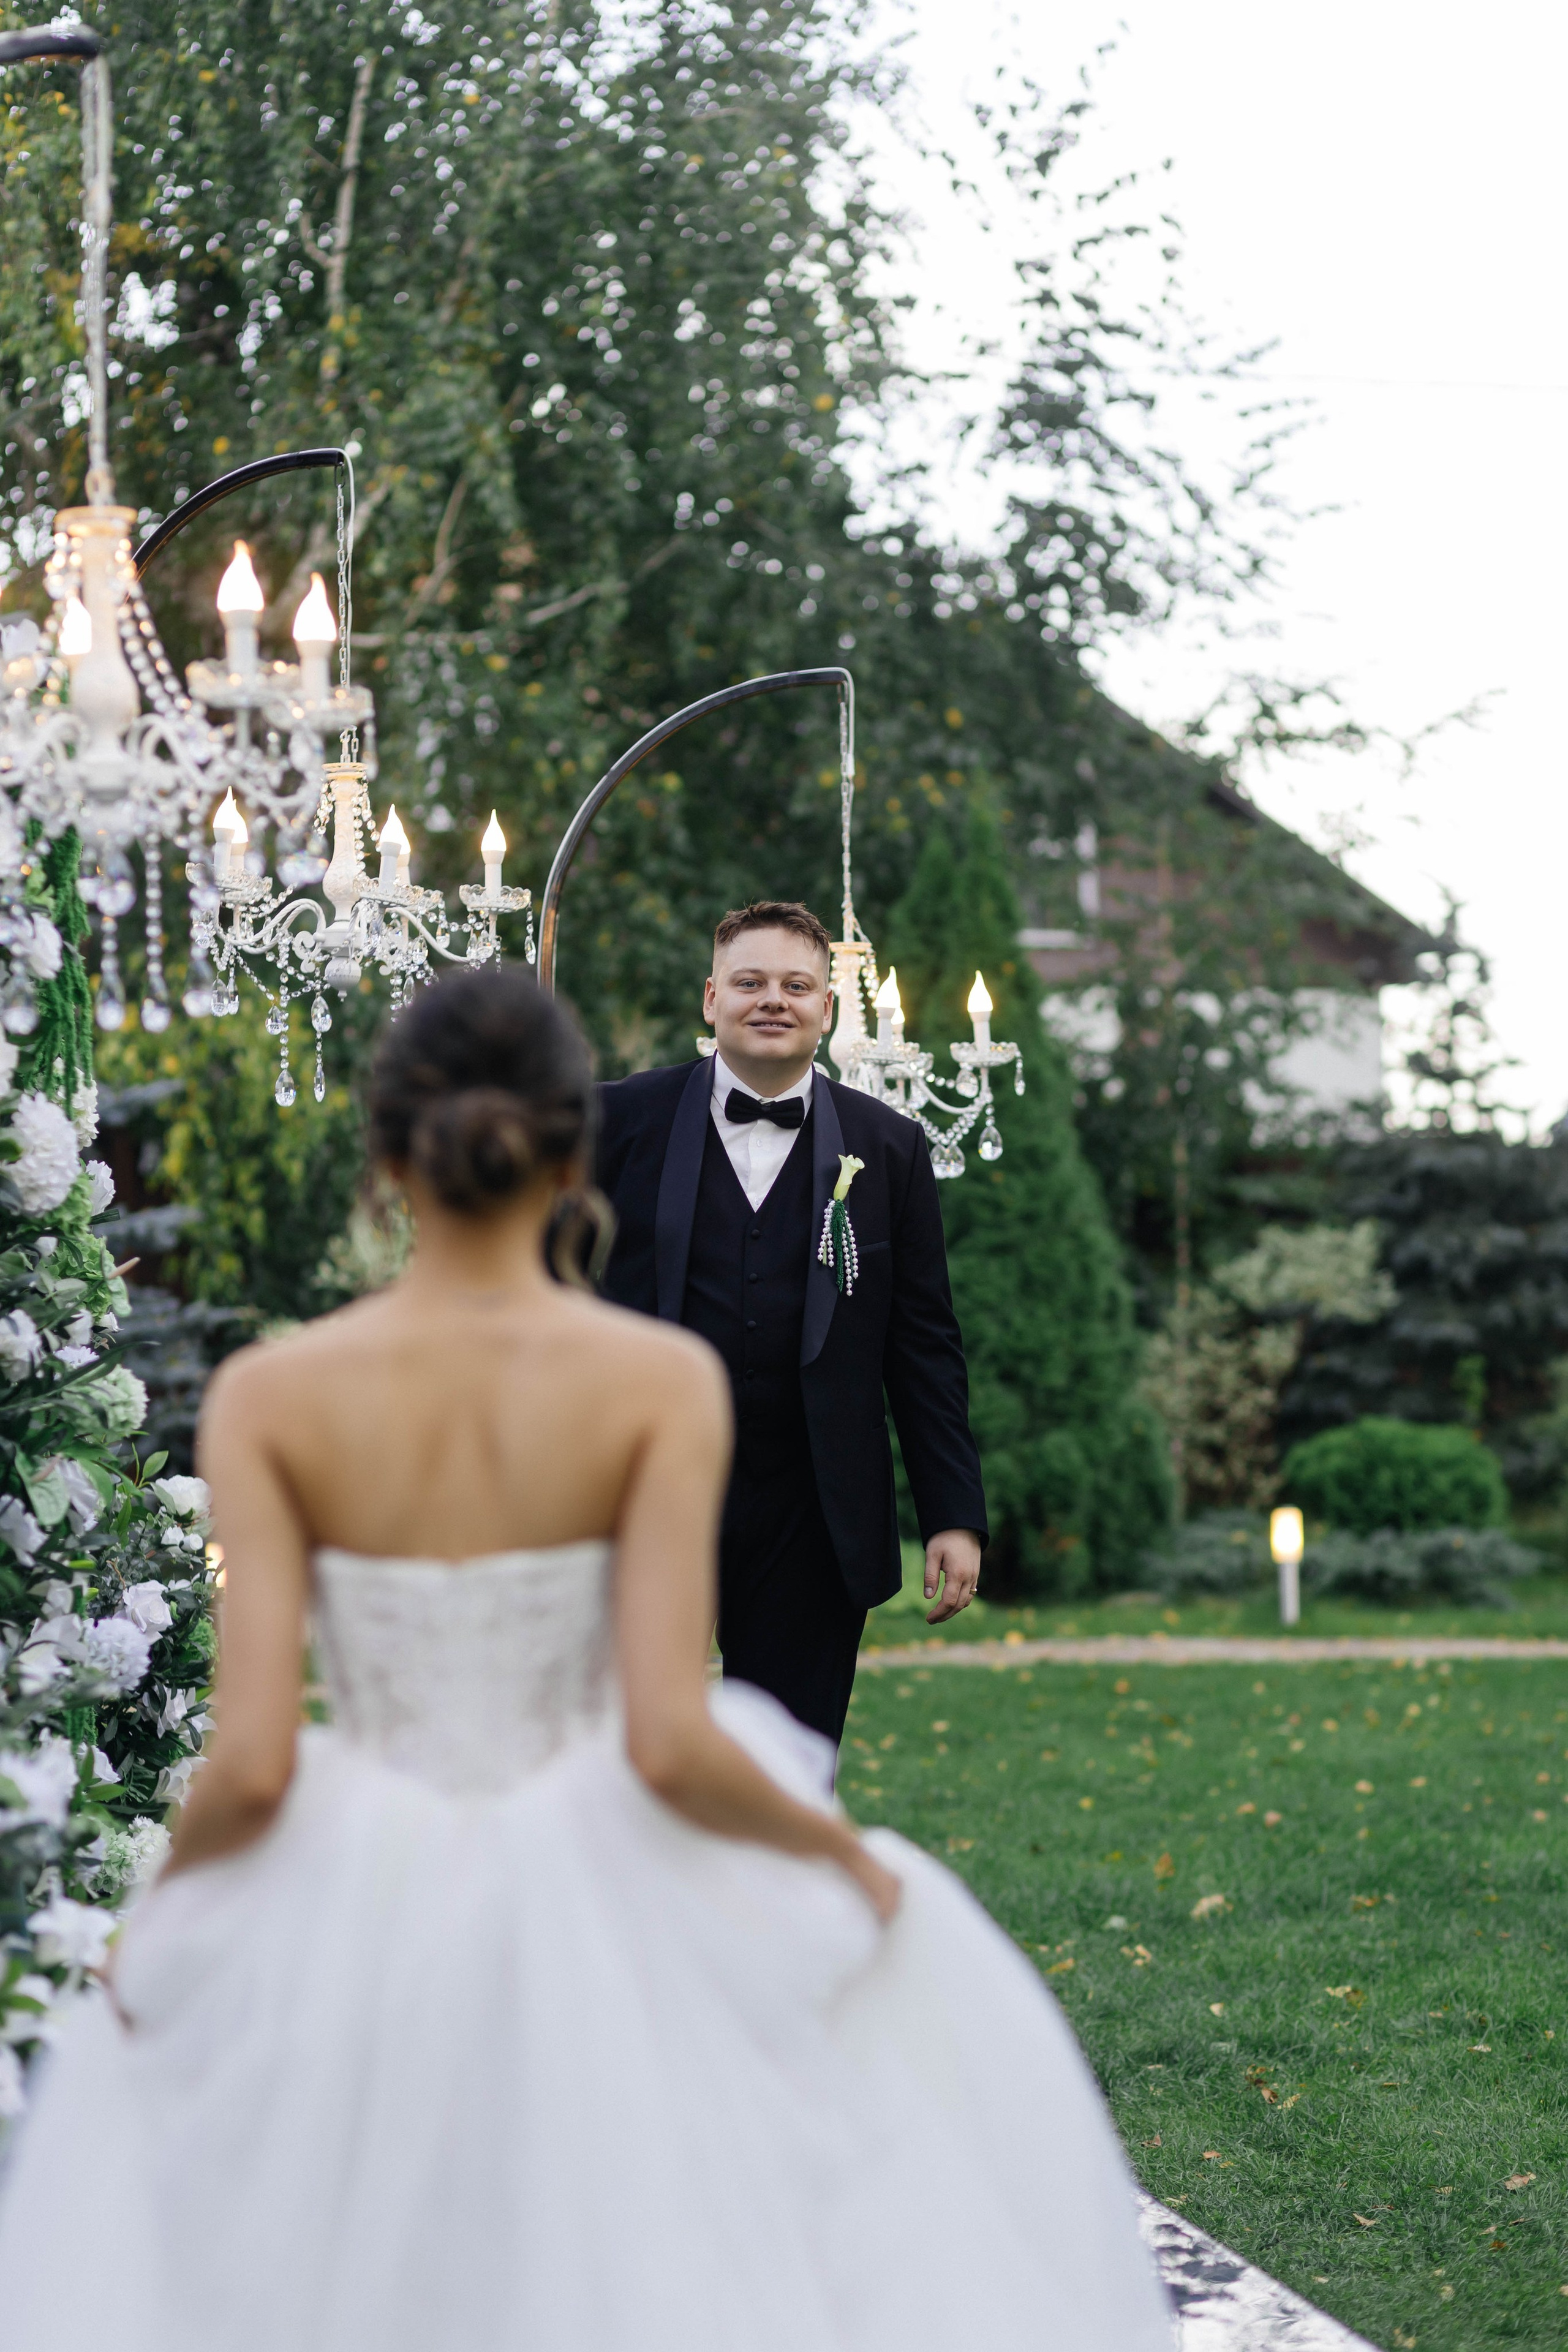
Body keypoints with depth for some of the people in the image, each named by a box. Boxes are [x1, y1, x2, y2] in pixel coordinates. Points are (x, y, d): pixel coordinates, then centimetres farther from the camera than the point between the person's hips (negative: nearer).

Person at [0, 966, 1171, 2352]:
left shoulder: (270, 1398, -12)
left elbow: (250, 1767, -15)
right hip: (606, 1927, -1)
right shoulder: (661, 1380, -15)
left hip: (358, 1915, 1)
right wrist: (844, 1852, -2)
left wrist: (166, 1901, 5)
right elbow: (671, 1747, -20)